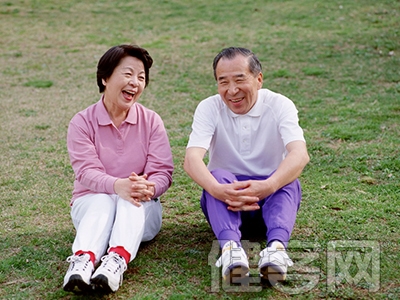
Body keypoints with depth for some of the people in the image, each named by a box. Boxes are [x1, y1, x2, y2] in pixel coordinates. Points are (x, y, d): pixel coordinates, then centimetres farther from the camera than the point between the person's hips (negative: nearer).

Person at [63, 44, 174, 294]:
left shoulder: (151, 121, 0)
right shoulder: (82, 122, -5)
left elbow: (162, 172, -9)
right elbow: (87, 171, -19)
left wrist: (148, 188, -35)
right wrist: (118, 185, -41)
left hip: (140, 208, 1)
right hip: (92, 202, -1)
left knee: (133, 198, -33)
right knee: (103, 200, -35)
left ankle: (117, 260, -58)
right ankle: (83, 260, -59)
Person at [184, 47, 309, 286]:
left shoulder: (280, 105, -8)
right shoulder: (209, 108, -6)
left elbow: (300, 154, -26)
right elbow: (192, 159, -23)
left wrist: (267, 186, -46)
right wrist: (217, 189, -44)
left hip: (270, 197, 0)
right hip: (225, 200, 0)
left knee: (288, 180, -31)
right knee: (218, 176, -31)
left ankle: (277, 246, -52)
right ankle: (230, 247, -51)